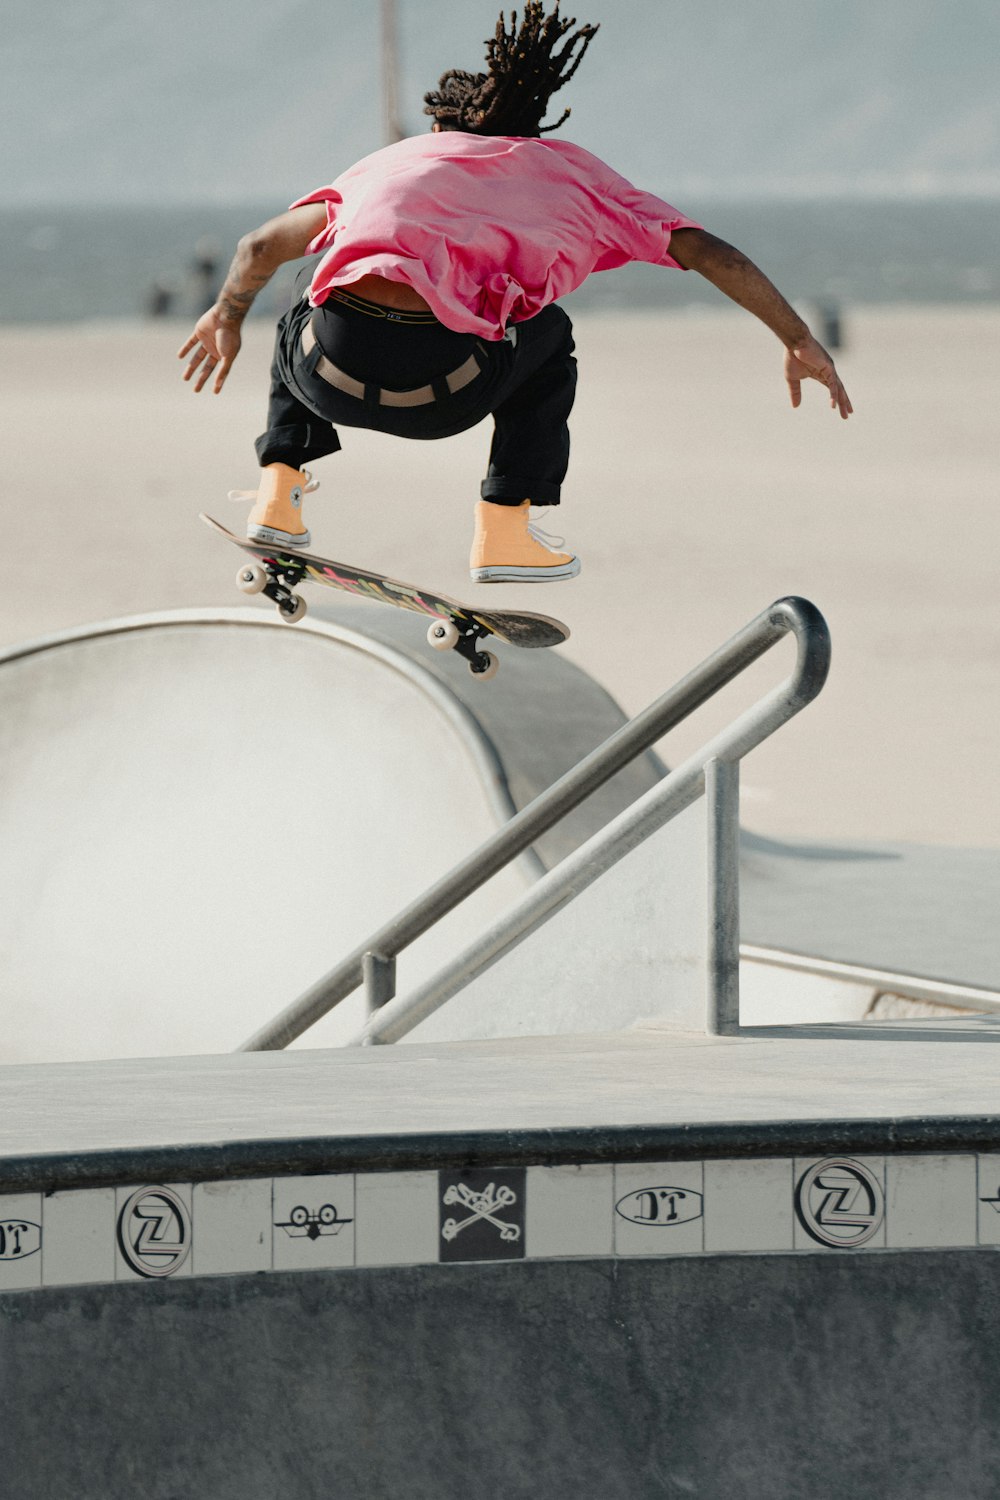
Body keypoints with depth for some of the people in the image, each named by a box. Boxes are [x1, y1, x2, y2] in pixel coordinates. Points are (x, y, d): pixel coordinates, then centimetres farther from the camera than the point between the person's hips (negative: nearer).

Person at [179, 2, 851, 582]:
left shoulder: (391, 162, 32)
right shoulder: (576, 171, 26)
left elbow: (260, 247, 38)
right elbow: (710, 253, 21)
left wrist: (227, 318, 57)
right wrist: (799, 340, 31)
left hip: (331, 373, 2)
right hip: (440, 394, -2)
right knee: (547, 332, 32)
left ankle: (280, 485, 29)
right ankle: (505, 531, 22)